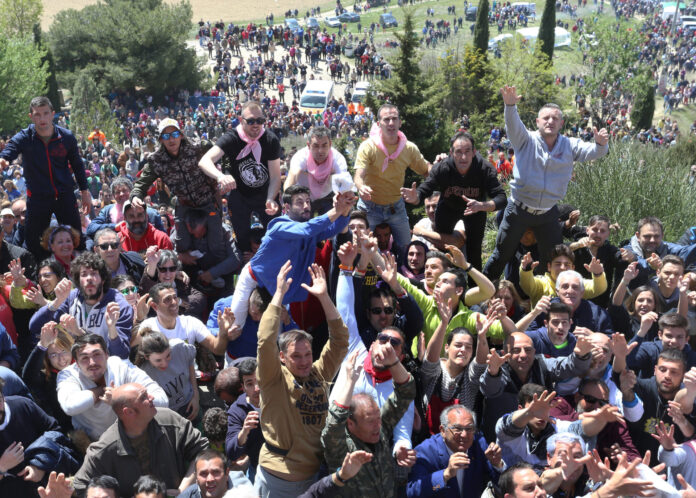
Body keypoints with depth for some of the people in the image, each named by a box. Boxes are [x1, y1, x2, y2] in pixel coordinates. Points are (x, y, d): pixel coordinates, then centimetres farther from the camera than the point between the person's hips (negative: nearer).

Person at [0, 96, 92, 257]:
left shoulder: (66, 137, -4)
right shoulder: (24, 138, -9)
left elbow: (77, 164, 8)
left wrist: (84, 191, 9)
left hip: (65, 195, 1)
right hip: (37, 198, -1)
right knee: (33, 242, 2)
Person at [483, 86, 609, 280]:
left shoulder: (569, 146, 1)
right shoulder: (527, 140, -6)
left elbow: (591, 152, -12)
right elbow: (513, 126, -24)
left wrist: (600, 145, -36)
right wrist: (510, 105, -45)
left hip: (548, 213, 2)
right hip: (519, 210, -2)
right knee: (501, 255, 8)